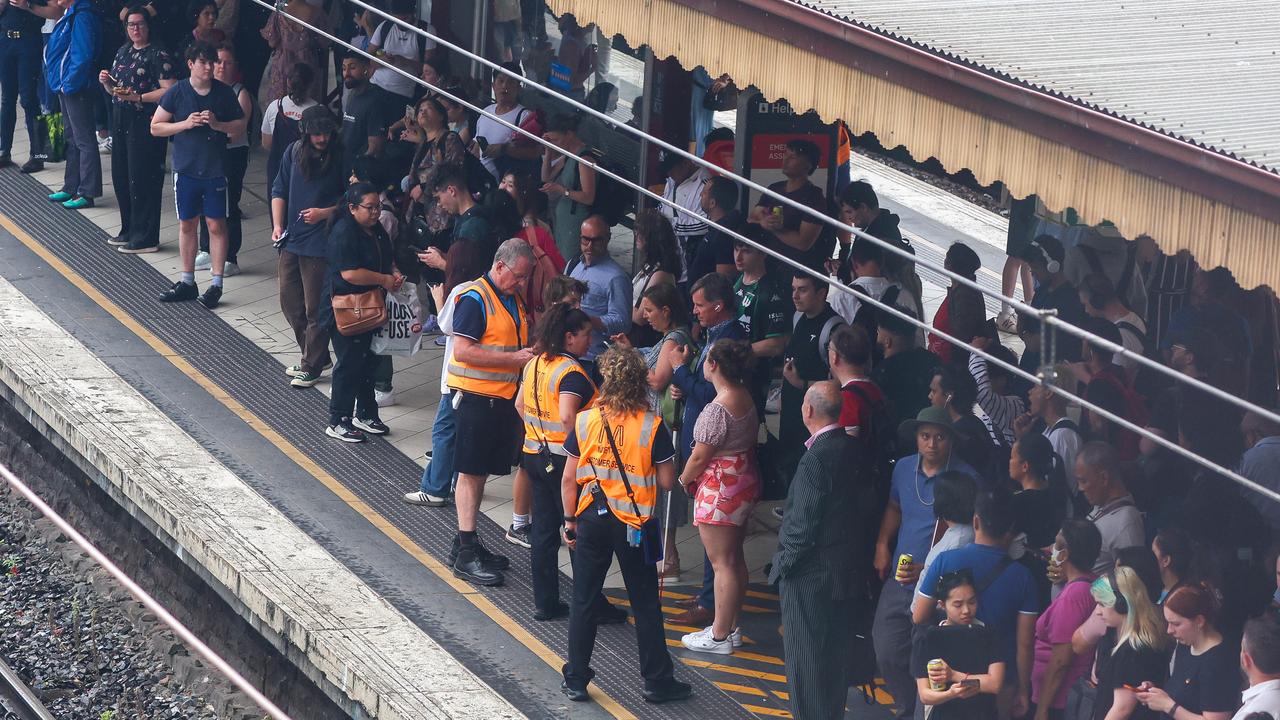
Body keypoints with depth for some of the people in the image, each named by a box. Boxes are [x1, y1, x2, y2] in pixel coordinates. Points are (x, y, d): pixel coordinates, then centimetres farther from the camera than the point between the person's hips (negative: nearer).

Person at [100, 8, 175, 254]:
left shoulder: (157, 55, -10)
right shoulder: (123, 51, 14)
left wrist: (136, 97, -22)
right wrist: (107, 82, 0)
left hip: (145, 124, -8)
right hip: (122, 122, 8)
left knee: (141, 179, -5)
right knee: (120, 176, 13)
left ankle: (145, 238, 1)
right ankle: (129, 231, 27)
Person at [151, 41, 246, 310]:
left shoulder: (224, 93, -1)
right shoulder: (177, 92, -3)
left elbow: (240, 126, 5)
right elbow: (156, 127, 0)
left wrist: (217, 124, -13)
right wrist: (185, 124, -14)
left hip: (215, 170, -1)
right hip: (186, 169, 1)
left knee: (216, 225, -1)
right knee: (187, 224, 10)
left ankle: (216, 284, 4)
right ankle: (187, 282, 20)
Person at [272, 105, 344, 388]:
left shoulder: (340, 158, -10)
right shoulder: (294, 152, 3)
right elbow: (279, 191, 11)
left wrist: (324, 213, -17)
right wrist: (277, 225, 0)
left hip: (321, 245, -6)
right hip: (291, 239, 6)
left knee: (315, 308, 0)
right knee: (290, 303, 13)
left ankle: (312, 366, 12)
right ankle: (315, 356, 29)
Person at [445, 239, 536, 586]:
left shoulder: (515, 300, 14)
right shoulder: (475, 299, -13)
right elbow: (463, 350, -21)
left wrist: (531, 352, 9)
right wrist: (514, 358, -21)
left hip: (503, 398, 8)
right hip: (475, 397, -8)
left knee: (481, 472, 14)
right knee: (471, 472, -6)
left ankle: (467, 543, 23)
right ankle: (466, 556, -6)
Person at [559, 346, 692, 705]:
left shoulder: (584, 422, -6)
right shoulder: (653, 427, -12)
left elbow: (568, 479, -2)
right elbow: (667, 481, -8)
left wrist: (570, 520, 9)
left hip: (592, 520, 2)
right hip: (634, 524, -1)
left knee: (583, 602, 12)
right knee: (645, 604, 9)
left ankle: (576, 680, 16)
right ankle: (657, 681, 16)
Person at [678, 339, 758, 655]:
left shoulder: (717, 409, -24)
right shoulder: (746, 396, 3)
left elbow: (699, 457, -19)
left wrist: (683, 480, 0)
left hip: (719, 488, -9)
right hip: (745, 481, 9)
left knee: (722, 563, -2)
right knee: (735, 558, 17)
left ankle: (720, 636, 5)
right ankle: (731, 626, 26)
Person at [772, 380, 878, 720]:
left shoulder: (815, 459, -23)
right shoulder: (852, 450, 2)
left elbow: (804, 524, -22)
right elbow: (867, 506, 9)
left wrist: (785, 563, -10)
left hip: (810, 575, -9)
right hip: (845, 567, 9)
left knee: (806, 656, 2)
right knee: (833, 651, 18)